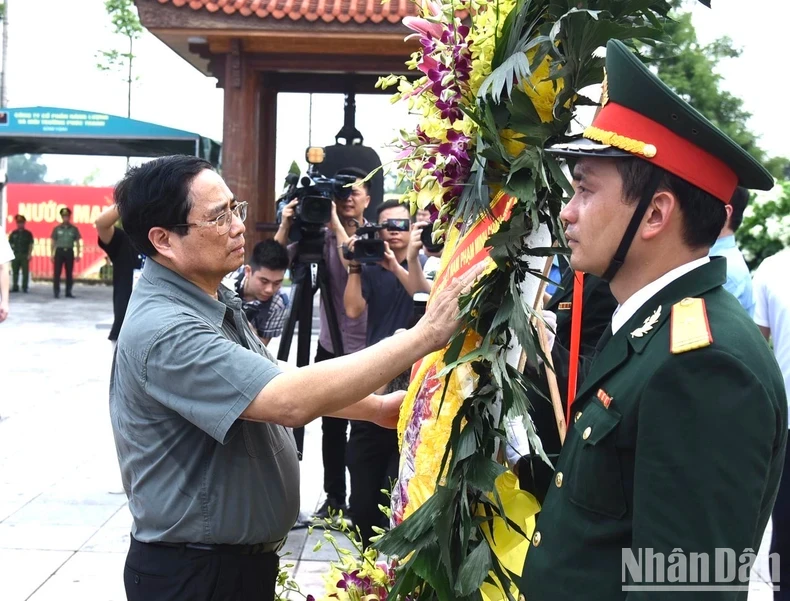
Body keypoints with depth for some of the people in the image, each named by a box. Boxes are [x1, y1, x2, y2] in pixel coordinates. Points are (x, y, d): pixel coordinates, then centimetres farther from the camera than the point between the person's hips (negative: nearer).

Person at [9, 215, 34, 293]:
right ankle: (15, 287, 11)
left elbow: (31, 245, 1)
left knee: (25, 272, -3)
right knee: (15, 272, 5)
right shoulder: (14, 233, 10)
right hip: (15, 255, 2)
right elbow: (10, 243, 10)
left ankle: (24, 287, 1)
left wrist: (29, 254, -8)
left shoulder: (28, 233, 4)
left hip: (25, 255, -2)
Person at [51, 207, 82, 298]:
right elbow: (53, 242, 7)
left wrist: (78, 254, 1)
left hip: (69, 252, 1)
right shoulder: (57, 229, 6)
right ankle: (56, 292, -1)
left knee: (69, 273, 5)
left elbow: (78, 242, 8)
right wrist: (52, 254, 1)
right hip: (59, 251, -1)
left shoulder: (74, 229, 7)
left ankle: (68, 292, 12)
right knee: (57, 273, -5)